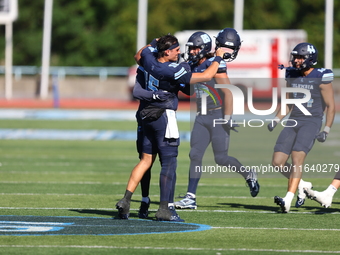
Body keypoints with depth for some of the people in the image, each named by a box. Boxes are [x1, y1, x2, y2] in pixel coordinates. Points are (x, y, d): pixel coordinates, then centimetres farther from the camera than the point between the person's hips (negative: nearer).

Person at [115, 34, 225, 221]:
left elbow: (138, 56, 25)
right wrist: (218, 58, -2)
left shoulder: (148, 57, -3)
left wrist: (155, 42, 33)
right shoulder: (172, 71, -21)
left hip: (147, 116, 7)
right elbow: (206, 76, -17)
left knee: (146, 159, 13)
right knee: (169, 163, -2)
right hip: (164, 117, -7)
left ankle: (125, 200, 5)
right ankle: (163, 209, -5)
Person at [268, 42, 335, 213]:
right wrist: (276, 120, 11)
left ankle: (288, 200, -30)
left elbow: (330, 106, -2)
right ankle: (302, 185, 20)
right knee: (277, 162, -3)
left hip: (312, 122, -6)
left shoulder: (321, 78, -7)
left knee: (297, 157, -23)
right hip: (293, 122, 6)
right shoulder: (292, 76, 11)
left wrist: (326, 130, -8)